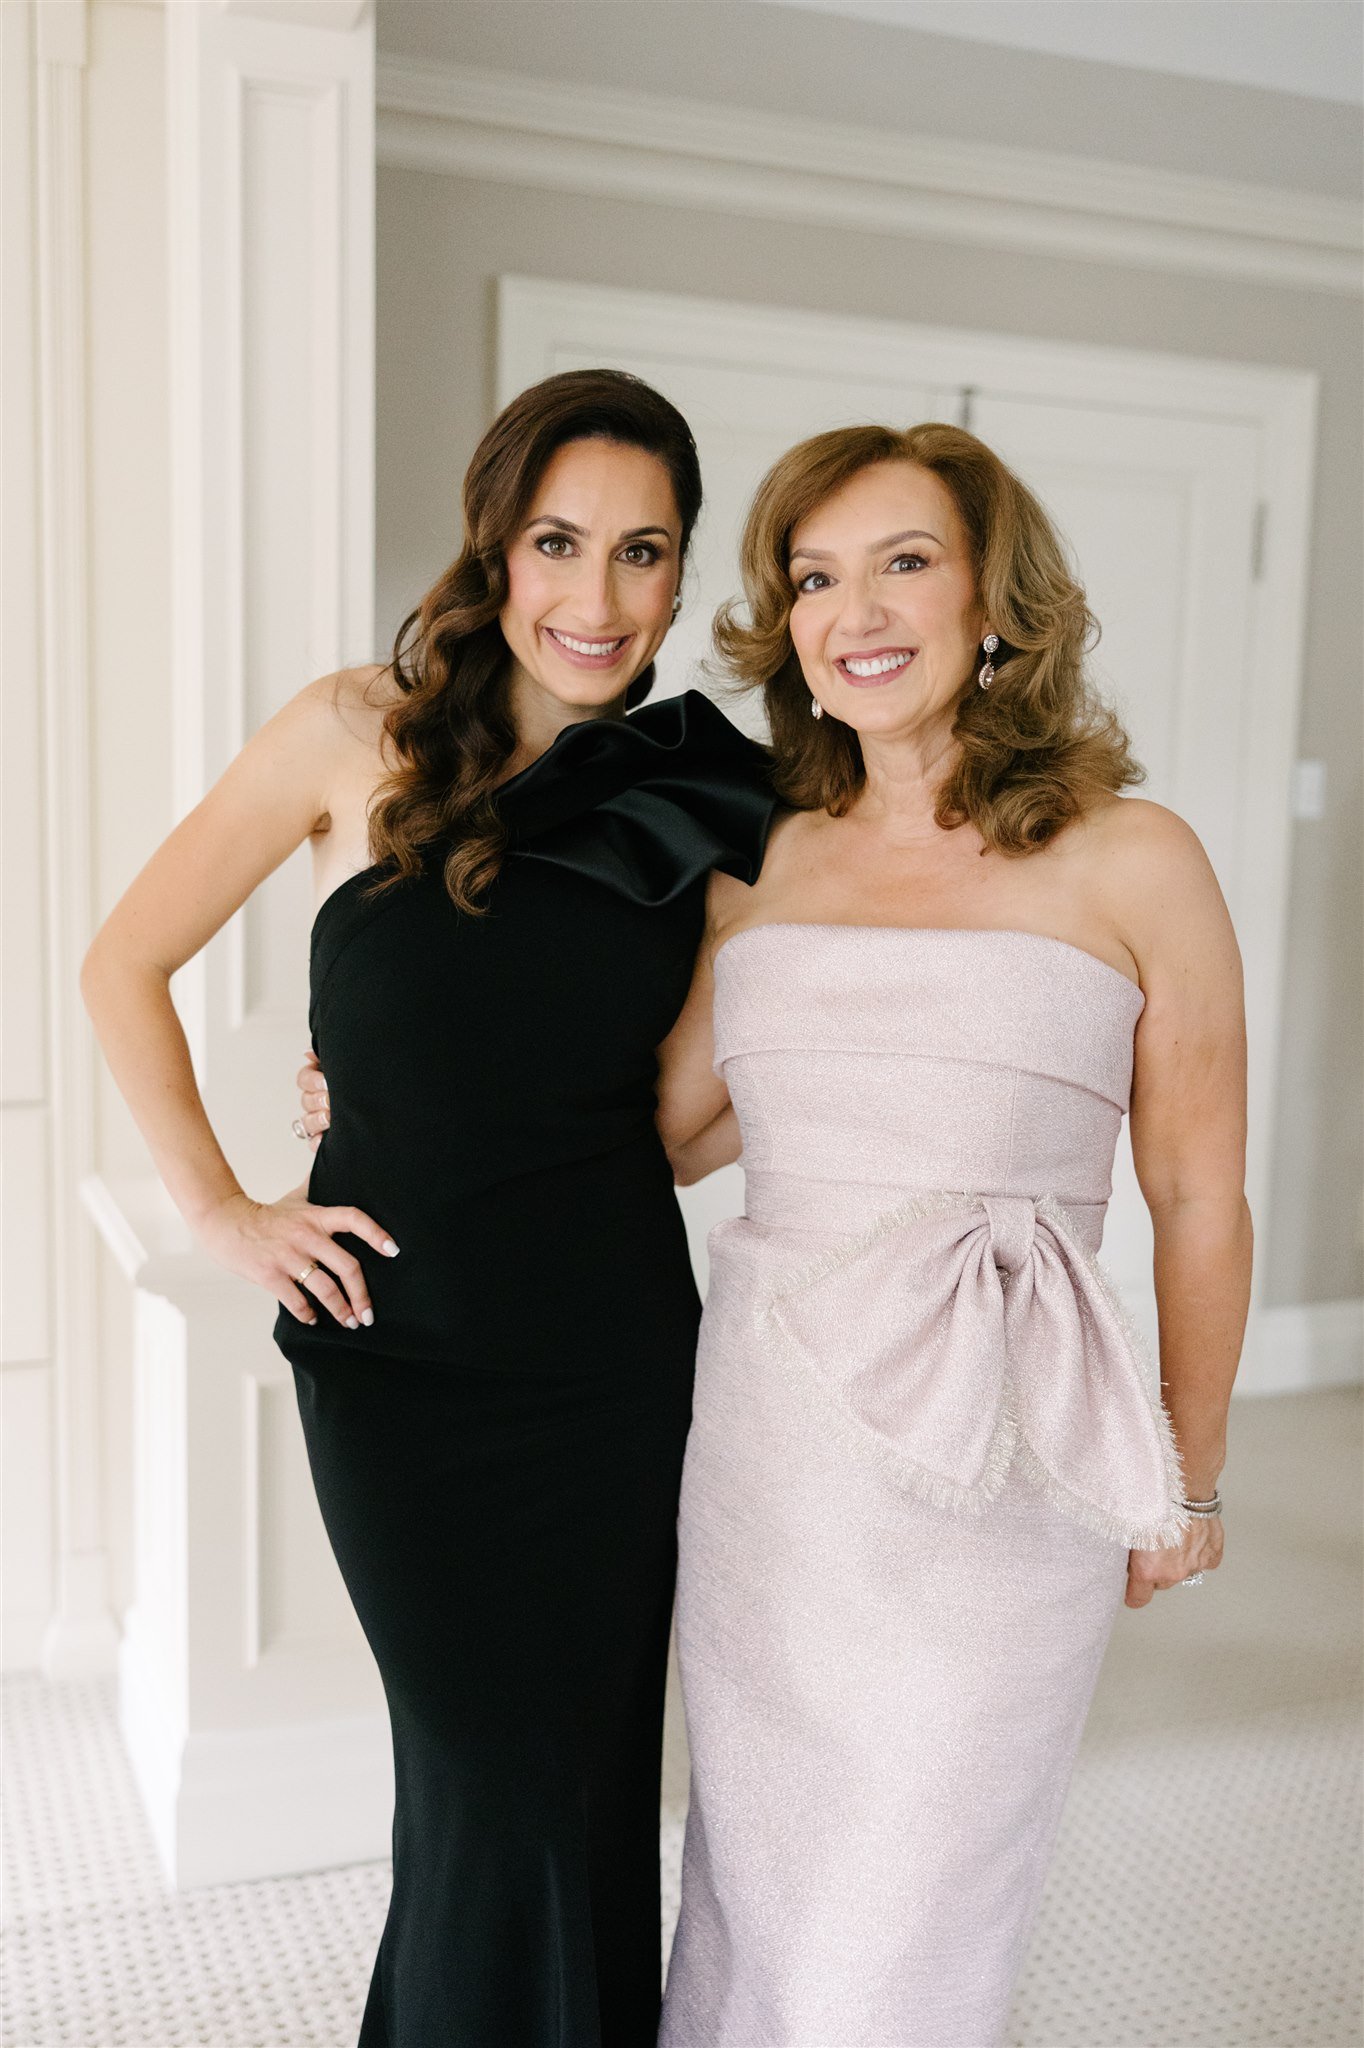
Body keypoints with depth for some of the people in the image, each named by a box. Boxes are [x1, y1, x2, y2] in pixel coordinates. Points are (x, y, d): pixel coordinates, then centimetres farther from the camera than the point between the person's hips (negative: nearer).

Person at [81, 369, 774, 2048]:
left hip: (618, 1351, 3)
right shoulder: (363, 739, -6)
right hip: (400, 1349, -2)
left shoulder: (694, 804, 3)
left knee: (587, 1776, 13)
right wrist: (217, 1211, -3)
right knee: (506, 1787, 4)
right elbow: (125, 965, 1)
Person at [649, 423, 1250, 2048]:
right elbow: (667, 1128, 14)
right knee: (752, 1874, 18)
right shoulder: (764, 865, 5)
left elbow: (1199, 1205, 0)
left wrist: (1186, 1488, 7)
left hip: (998, 1464, -3)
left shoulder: (1130, 861, -6)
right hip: (764, 1440, 4)